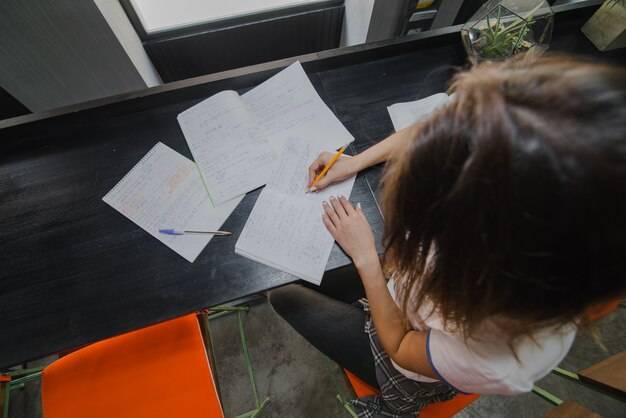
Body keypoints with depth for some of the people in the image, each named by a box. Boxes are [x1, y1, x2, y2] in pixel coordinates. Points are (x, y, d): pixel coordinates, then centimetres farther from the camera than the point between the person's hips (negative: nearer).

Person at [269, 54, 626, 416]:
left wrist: (365, 257, -21)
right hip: (396, 285, 4)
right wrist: (353, 163, -14)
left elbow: (401, 349, -21)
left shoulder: (499, 362, -44)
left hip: (406, 375, -3)